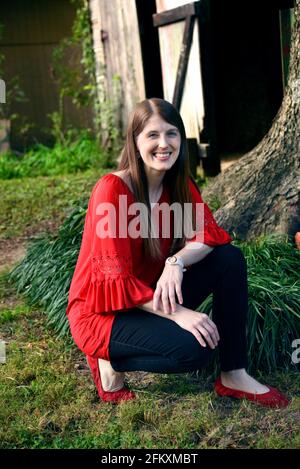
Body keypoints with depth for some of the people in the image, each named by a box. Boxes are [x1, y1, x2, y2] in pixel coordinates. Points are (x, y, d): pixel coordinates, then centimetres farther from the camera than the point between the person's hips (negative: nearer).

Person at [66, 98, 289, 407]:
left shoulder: (179, 184, -1)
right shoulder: (112, 189, -23)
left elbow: (208, 234, -7)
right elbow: (116, 280, -25)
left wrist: (177, 262, -28)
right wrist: (177, 314, -30)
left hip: (152, 296, 7)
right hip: (102, 312, -7)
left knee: (230, 259, -10)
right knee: (192, 348, -29)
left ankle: (234, 376, -5)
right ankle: (110, 361, -1)